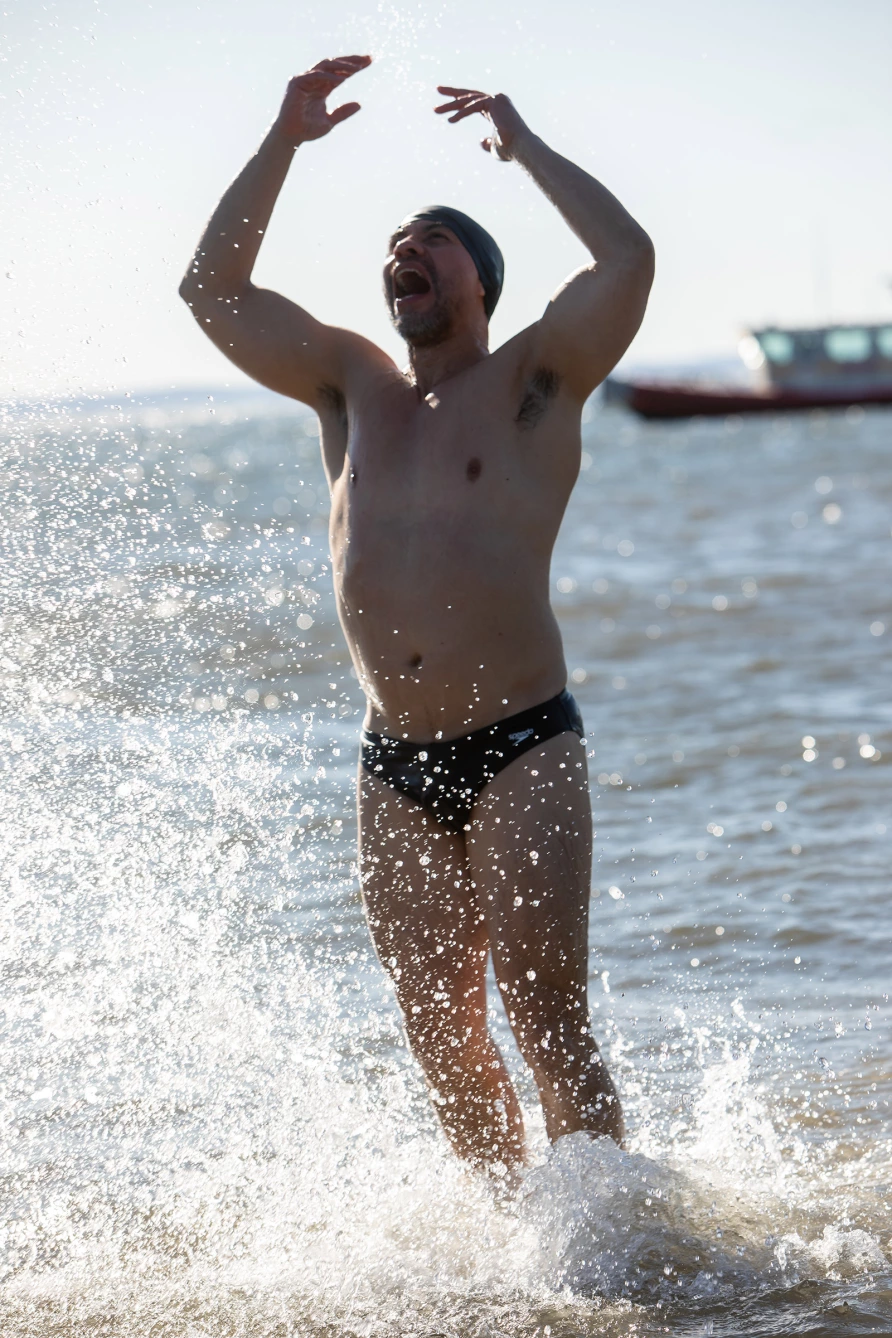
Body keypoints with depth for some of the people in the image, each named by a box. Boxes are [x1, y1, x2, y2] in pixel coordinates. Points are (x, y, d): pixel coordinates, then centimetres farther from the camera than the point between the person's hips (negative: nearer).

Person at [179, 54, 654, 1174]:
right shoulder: (352, 387, 16)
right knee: (442, 1043, 6)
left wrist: (524, 146, -1)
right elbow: (212, 290, 16)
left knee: (547, 1022, -9)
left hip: (523, 751, -5)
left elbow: (629, 259, -14)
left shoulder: (531, 383, 2)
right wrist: (284, 143, 11)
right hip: (395, 769, 5)